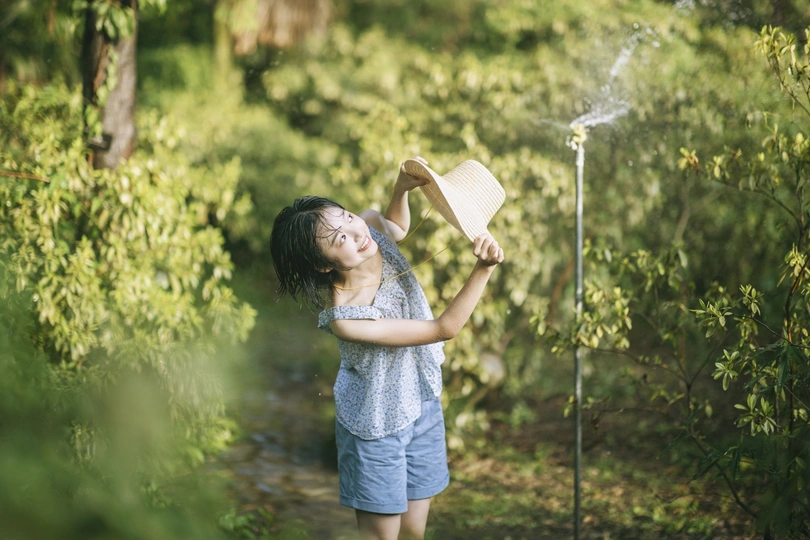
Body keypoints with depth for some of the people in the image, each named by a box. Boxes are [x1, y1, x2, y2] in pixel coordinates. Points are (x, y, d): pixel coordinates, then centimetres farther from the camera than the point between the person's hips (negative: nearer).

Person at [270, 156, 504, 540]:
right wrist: (483, 269, -38)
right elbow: (445, 328, -28)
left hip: (422, 404, 6)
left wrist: (402, 187, -8)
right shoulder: (345, 319, -36)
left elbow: (398, 227, 12)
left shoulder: (371, 226, -18)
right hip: (377, 426, -6)